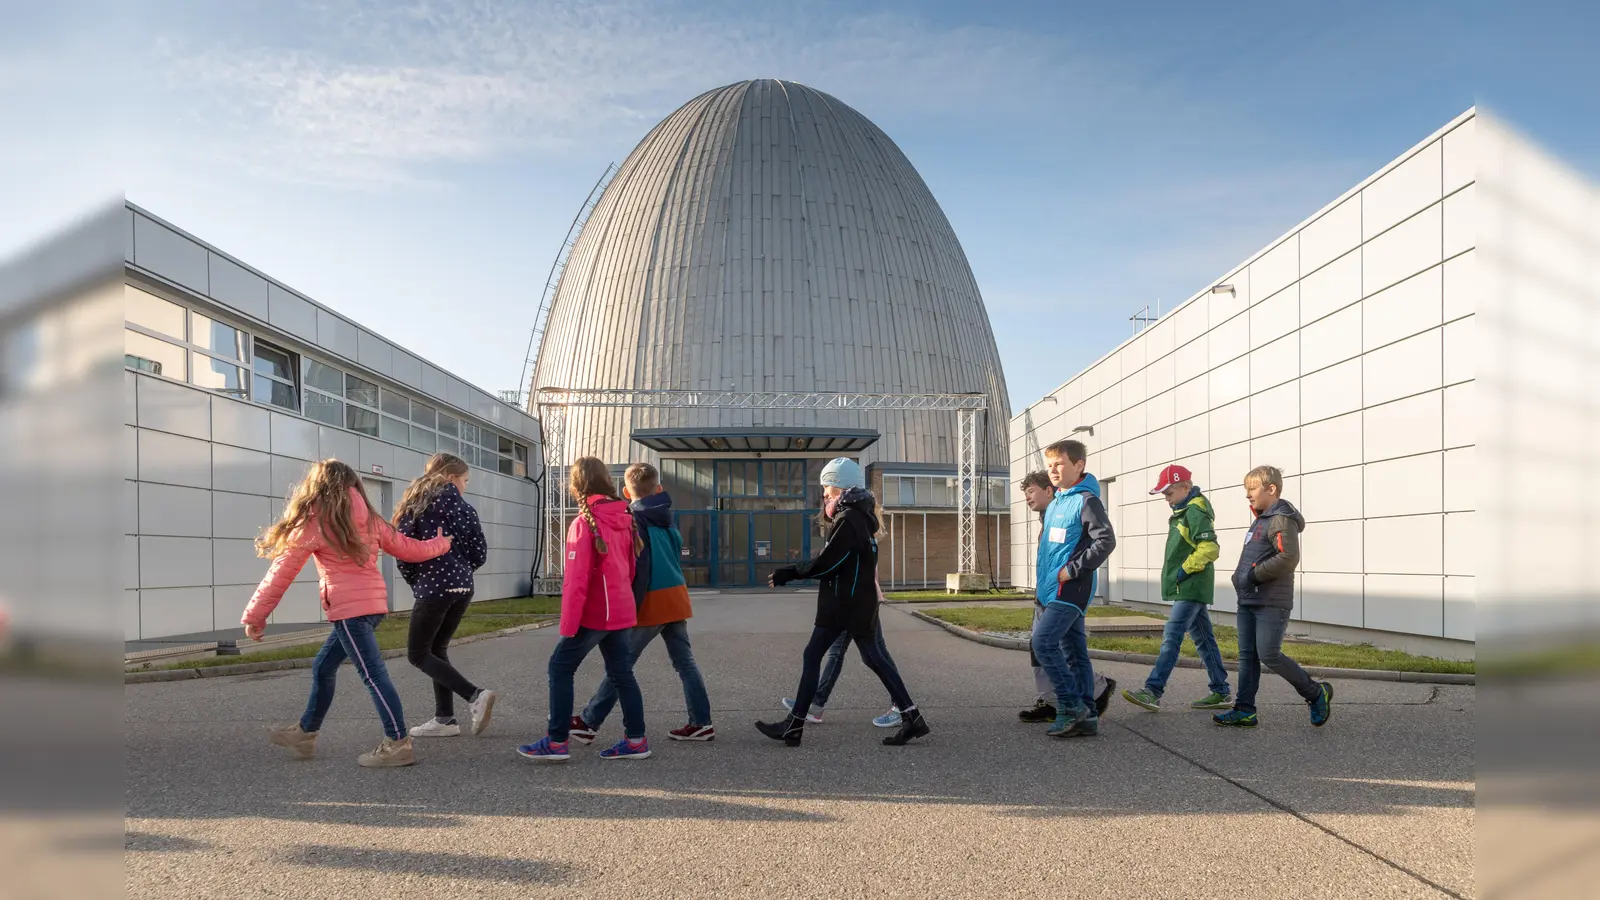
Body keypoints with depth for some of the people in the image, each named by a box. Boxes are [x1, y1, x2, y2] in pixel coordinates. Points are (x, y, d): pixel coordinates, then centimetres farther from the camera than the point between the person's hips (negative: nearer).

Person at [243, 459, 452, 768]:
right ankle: (305, 733, 34)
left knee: (373, 674, -6)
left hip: (349, 608, -8)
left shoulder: (313, 522, -3)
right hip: (373, 603, 8)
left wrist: (254, 616, 7)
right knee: (323, 667, 21)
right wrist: (440, 544, 34)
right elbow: (406, 548, 16)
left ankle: (398, 744, -4)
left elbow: (281, 573, 0)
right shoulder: (368, 519, 11)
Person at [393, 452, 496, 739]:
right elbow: (479, 555, 5)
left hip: (434, 588, -5)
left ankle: (475, 695, -11)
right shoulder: (464, 508, 7)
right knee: (437, 649, 17)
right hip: (462, 588, 5)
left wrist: (416, 581, 12)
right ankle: (445, 718, 13)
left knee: (417, 654, 5)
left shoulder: (415, 504, -1)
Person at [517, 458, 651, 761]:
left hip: (594, 613, -7)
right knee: (621, 672, 11)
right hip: (621, 611, 7)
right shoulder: (623, 518, 7)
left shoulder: (585, 522, -15)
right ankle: (636, 740, 13)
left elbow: (576, 579, -18)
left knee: (560, 667, 4)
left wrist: (568, 623, -15)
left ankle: (557, 742, 5)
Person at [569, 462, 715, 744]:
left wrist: (630, 607, -15)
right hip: (676, 597, 7)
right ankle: (701, 724, 8)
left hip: (652, 601, -7)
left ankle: (588, 724, 7)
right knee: (684, 662, 9)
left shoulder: (633, 519, -9)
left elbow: (639, 565, -16)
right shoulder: (665, 517, 13)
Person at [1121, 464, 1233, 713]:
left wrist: (1184, 570, -19)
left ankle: (1152, 692, -16)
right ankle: (1221, 693, 20)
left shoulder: (1195, 512, -15)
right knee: (1203, 639, 13)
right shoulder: (1183, 511, 16)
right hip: (1190, 589, 10)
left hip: (1190, 589, -10)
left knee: (1171, 639, -13)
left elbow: (1210, 548, -24)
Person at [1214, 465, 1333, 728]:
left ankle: (1317, 693, 14)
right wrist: (1241, 578, 10)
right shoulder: (1260, 520, 17)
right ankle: (1244, 710, 10)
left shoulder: (1282, 519, -13)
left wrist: (1253, 575, -19)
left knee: (1269, 655, -6)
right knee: (1247, 655, 7)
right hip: (1248, 602, 9)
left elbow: (1289, 558, -24)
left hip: (1271, 604, -9)